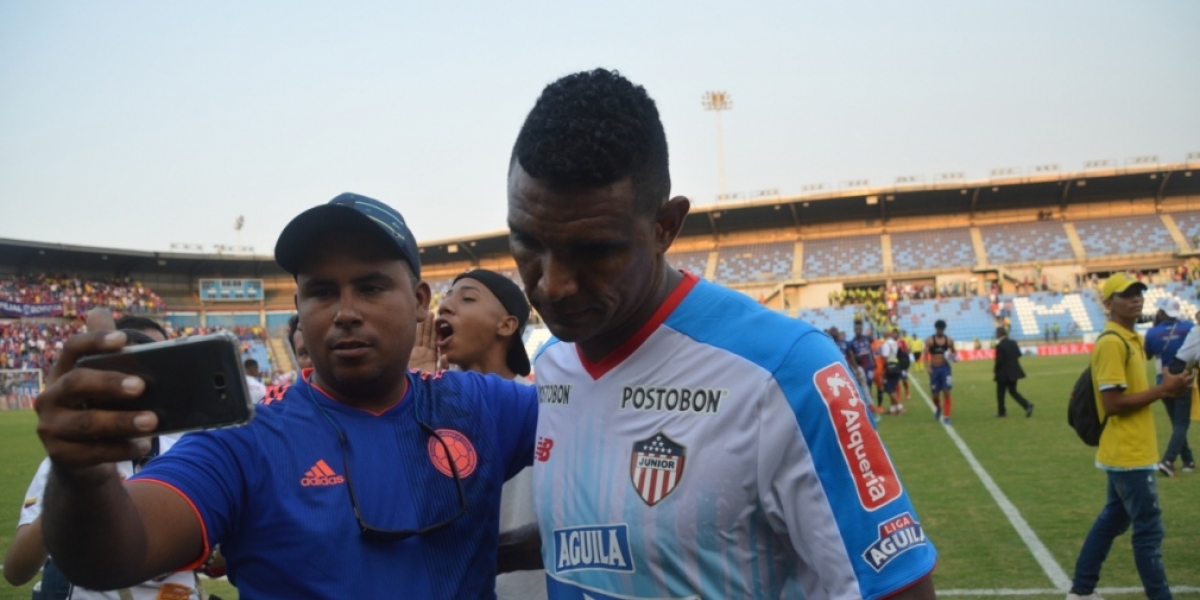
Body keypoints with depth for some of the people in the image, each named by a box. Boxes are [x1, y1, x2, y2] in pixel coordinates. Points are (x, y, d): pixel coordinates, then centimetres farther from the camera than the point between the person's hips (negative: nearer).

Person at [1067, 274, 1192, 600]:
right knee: (1149, 529, -2)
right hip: (1129, 453, -10)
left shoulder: (1129, 338, 12)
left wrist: (1165, 388, -1)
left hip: (1128, 451, 10)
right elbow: (1113, 403, -22)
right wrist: (1163, 390, -17)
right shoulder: (1111, 342, -18)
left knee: (1112, 520, 17)